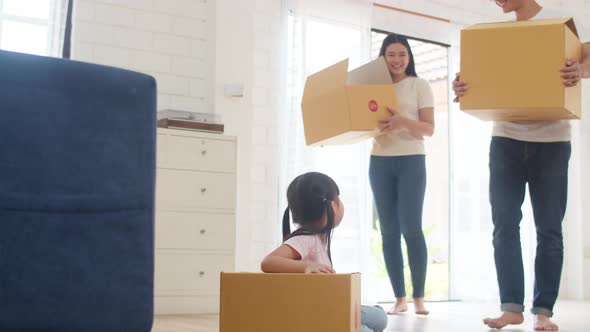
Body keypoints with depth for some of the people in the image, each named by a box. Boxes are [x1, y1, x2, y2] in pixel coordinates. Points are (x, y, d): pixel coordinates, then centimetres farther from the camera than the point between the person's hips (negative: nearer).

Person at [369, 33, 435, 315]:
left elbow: (429, 128, -4)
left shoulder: (419, 85, 4)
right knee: (389, 231, 2)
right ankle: (399, 298, 9)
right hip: (380, 162, 3)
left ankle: (419, 297, 1)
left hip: (411, 160, -3)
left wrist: (404, 121, -22)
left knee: (411, 228, -8)